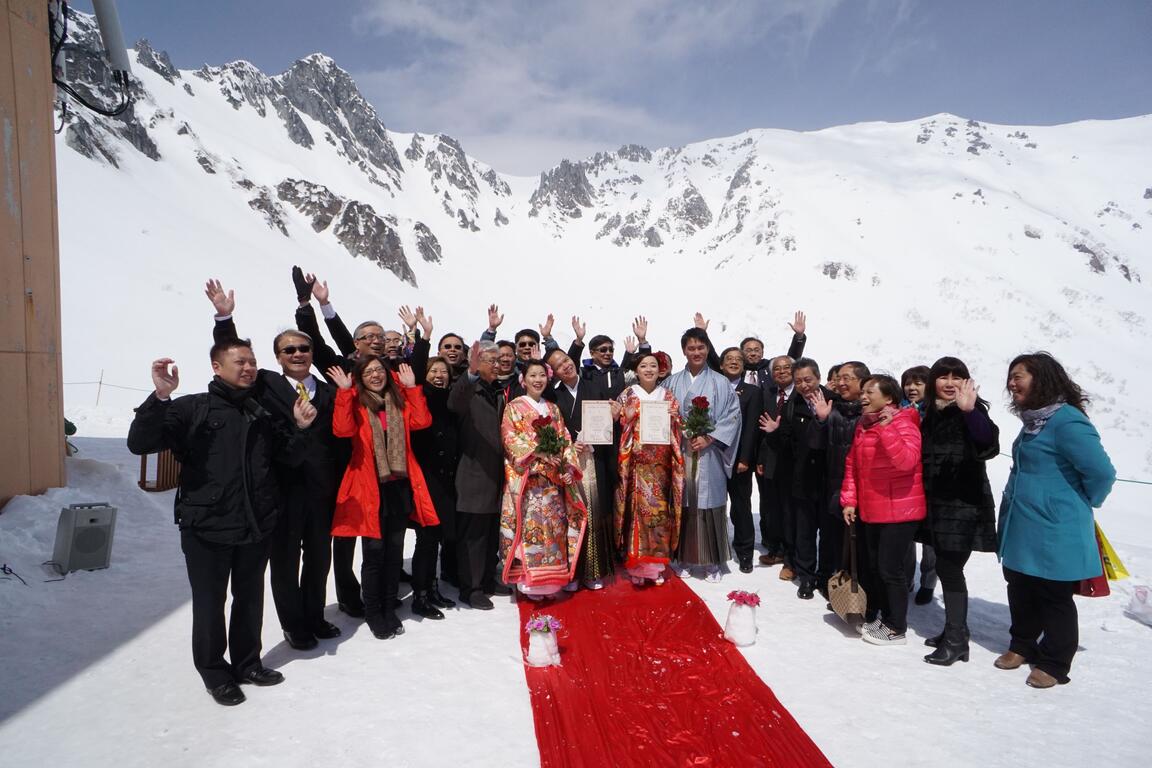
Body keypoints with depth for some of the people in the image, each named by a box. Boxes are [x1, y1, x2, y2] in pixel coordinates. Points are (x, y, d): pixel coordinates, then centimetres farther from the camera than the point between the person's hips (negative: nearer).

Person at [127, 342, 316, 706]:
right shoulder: (192, 409, -5)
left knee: (251, 598, 17)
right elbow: (140, 443, -15)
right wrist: (160, 397, -28)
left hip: (257, 526, 5)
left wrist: (300, 427, -3)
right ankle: (214, 671, 28)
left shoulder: (262, 414, 10)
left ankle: (246, 662, 35)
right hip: (207, 528, -4)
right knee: (210, 602, 8)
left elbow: (289, 457, 16)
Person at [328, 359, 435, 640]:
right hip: (369, 488, -4)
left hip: (399, 486, 4)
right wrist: (345, 391, -25)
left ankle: (389, 609, 26)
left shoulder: (399, 399, 11)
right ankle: (373, 613, 17)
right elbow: (343, 430, -21)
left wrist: (411, 387, -6)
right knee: (374, 553, 1)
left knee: (394, 551, 12)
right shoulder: (354, 402, -1)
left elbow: (422, 421, -5)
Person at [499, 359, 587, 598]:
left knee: (553, 524, 4)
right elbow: (510, 439, -8)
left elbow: (564, 440, 12)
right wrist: (537, 451, -18)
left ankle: (551, 576, 13)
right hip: (526, 477, -4)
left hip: (553, 478, 5)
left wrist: (568, 466, -3)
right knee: (530, 523, -8)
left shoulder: (553, 409, 17)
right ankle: (528, 579, -2)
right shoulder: (514, 407, 2)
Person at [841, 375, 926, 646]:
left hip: (899, 511, -8)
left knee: (890, 569, -1)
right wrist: (849, 500, 6)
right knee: (875, 566, 17)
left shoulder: (903, 423, -15)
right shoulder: (863, 425, 9)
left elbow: (907, 461, -31)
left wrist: (886, 428, -36)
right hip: (871, 511, 8)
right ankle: (881, 616, 33)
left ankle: (896, 628, 14)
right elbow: (852, 464, 11)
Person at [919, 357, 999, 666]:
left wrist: (969, 411, -44)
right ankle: (956, 629, 29)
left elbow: (989, 447, -31)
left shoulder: (972, 411, -11)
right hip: (937, 503, 7)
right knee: (946, 567, 14)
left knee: (950, 568, -5)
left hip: (963, 504, -7)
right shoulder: (930, 413, 9)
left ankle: (956, 639, 7)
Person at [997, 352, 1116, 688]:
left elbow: (1101, 472, -23)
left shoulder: (1066, 421, -20)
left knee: (1054, 598, 7)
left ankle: (1054, 664, 23)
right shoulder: (1033, 421, 10)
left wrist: (1081, 506, -6)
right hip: (1022, 530, 9)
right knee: (1020, 590, 19)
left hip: (1054, 533, -9)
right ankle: (1023, 645, 37)